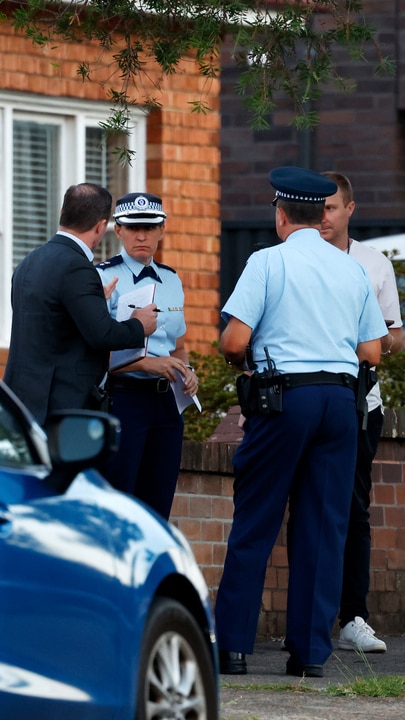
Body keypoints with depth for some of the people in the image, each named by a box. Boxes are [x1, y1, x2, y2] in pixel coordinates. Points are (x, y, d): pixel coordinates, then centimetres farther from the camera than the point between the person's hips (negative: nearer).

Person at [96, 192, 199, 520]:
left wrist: (186, 371, 4)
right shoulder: (105, 278, -5)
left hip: (166, 403, 6)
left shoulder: (171, 281, 15)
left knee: (158, 505, 7)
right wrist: (146, 363, -20)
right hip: (121, 396, -6)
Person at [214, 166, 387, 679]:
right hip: (341, 397, 4)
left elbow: (233, 342, -10)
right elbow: (371, 352, 10)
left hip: (283, 397, -4)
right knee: (325, 526, 5)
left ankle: (232, 647, 1)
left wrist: (242, 362, 12)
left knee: (254, 524, 2)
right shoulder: (353, 270, 11)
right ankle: (311, 651, 4)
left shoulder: (268, 262, -3)